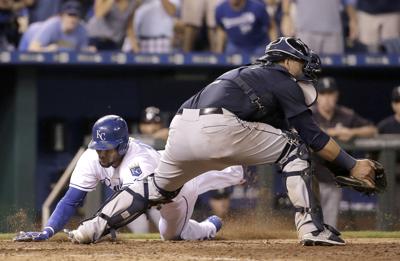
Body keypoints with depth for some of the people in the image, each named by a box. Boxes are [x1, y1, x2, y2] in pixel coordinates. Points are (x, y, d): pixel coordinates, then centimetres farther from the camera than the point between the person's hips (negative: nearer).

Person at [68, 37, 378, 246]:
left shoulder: (248, 73, 38)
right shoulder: (283, 80, 13)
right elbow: (312, 136, 5)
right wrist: (352, 165, 9)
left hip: (181, 127, 8)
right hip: (219, 129, -8)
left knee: (160, 187, 30)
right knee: (294, 149, 7)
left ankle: (94, 227, 24)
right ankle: (312, 227, -3)